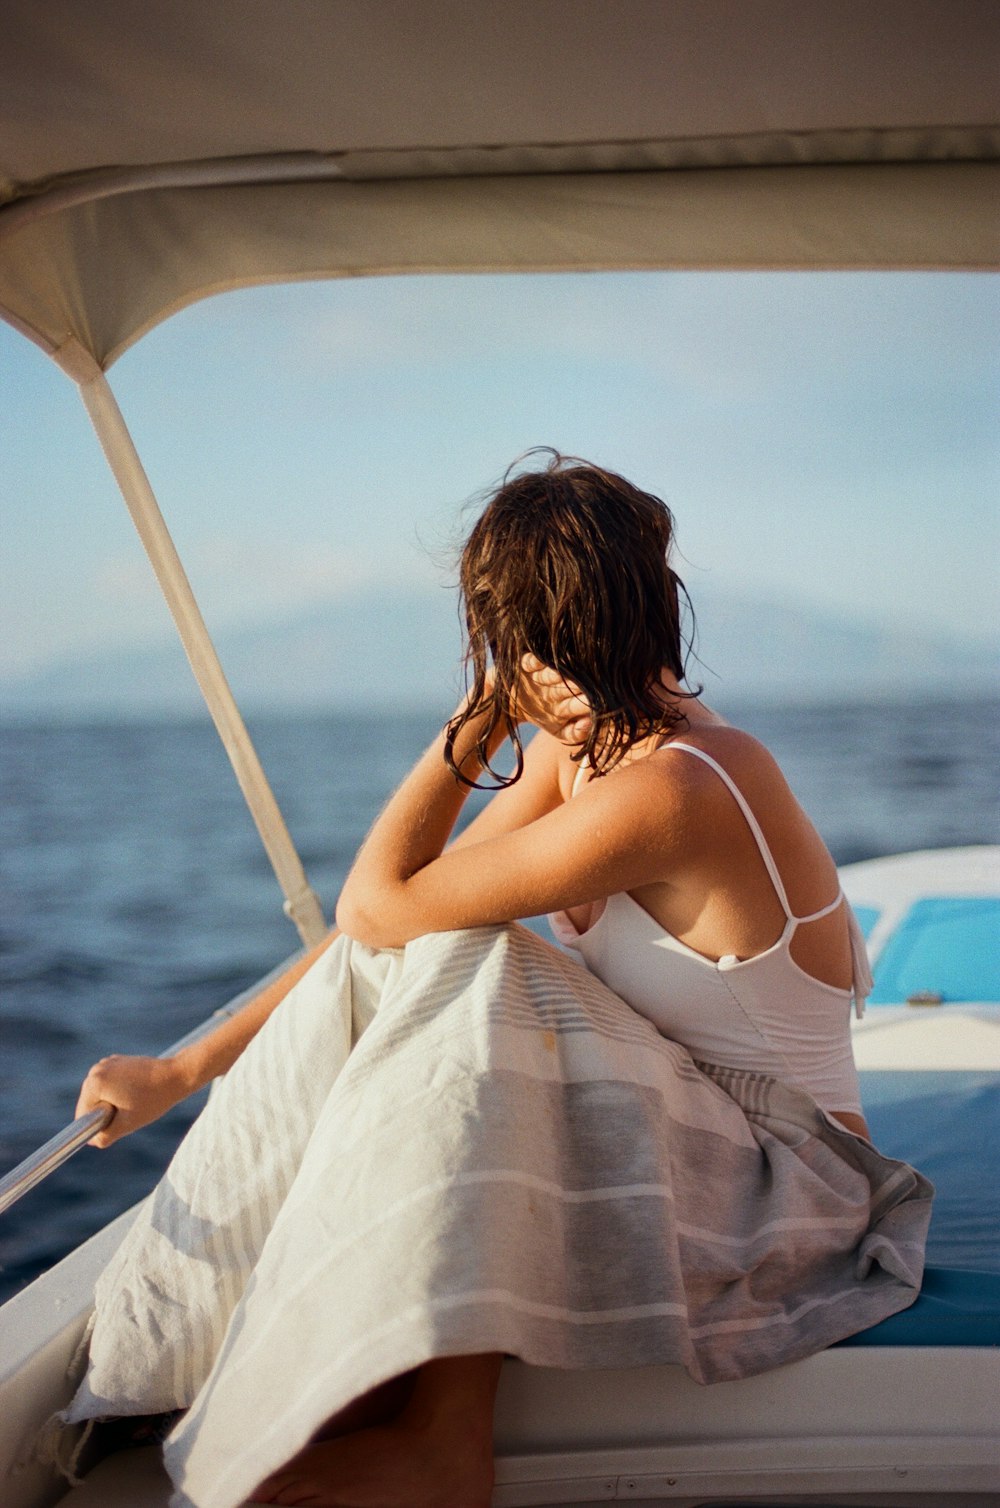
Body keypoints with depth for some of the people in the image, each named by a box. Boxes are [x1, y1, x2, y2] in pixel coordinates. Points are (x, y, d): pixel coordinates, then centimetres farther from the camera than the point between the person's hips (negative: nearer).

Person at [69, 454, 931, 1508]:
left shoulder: (666, 793, -26)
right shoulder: (576, 749, 2)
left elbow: (377, 903, -21)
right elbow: (383, 926, 4)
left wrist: (478, 718, -14)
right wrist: (182, 1071, 5)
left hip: (784, 1191, -8)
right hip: (656, 1139, 8)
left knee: (466, 979, -27)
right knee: (385, 974, -5)